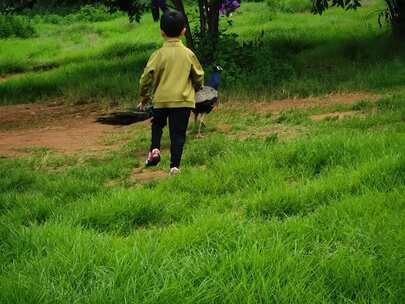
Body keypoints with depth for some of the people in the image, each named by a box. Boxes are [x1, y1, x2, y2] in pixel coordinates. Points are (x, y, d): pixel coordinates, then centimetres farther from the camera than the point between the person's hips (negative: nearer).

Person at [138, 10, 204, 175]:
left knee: (157, 125, 24)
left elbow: (146, 78, -4)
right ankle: (175, 166, -4)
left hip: (161, 99, 0)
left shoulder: (158, 55, -6)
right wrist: (193, 89, 29)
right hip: (183, 100, 0)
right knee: (178, 134, 3)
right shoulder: (188, 54, -1)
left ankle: (154, 149, 3)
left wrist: (144, 97, 12)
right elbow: (199, 77, 8)